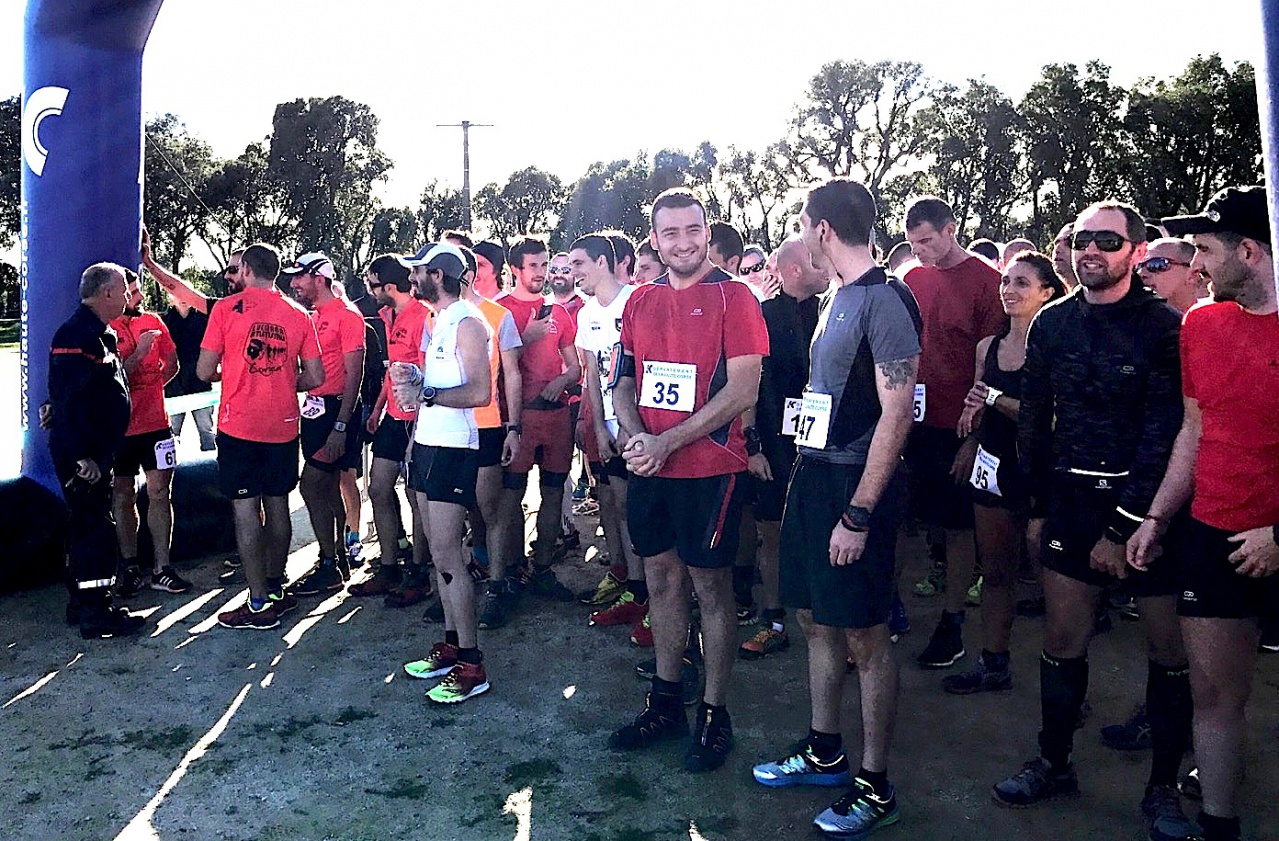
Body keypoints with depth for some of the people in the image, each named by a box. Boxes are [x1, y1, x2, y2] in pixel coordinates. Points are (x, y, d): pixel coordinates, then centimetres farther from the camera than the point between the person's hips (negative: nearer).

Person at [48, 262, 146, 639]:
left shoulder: (102, 335, 15)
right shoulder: (76, 334, -18)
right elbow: (67, 397, -24)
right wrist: (81, 455, -25)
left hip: (96, 451, 10)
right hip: (81, 455, -10)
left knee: (86, 525, 17)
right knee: (95, 527, -5)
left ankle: (82, 601, 28)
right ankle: (95, 613, 2)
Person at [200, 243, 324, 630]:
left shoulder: (227, 308, -6)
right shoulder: (298, 314, 4)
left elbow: (204, 371, -5)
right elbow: (315, 377, 4)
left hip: (239, 424, -4)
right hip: (283, 425, 4)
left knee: (246, 509, 0)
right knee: (278, 505, 14)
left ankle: (259, 604, 2)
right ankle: (276, 589, 24)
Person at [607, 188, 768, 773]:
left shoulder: (732, 296, -8)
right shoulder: (641, 301, 9)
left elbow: (742, 390, -15)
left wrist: (667, 443, -17)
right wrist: (635, 437, -6)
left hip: (709, 467, -6)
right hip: (648, 466, 6)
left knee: (711, 587, 4)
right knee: (661, 579, 15)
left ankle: (714, 715, 19)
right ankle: (664, 703, 30)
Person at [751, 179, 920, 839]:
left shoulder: (884, 300, -15)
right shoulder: (838, 298, 12)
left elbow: (897, 413, -19)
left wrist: (858, 514, -21)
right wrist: (810, 479, 13)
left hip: (856, 486, -9)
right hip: (814, 472, 9)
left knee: (863, 636, 1)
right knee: (816, 619, 16)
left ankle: (874, 786, 17)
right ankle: (824, 753, 33)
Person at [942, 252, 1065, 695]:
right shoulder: (988, 347, 11)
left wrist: (996, 399, -17)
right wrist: (968, 446, 8)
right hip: (993, 467, 7)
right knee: (994, 571, 13)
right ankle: (993, 663, 25)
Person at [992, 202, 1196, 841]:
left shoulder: (1165, 326, -8)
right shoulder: (1052, 323, 5)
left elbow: (1163, 434, -12)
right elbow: (1033, 417, 10)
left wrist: (1123, 529, -14)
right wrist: (1036, 501, 5)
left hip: (1150, 502, -3)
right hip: (1073, 497, 3)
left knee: (1172, 653, 4)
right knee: (1063, 641, 9)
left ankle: (1163, 788, 22)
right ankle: (1054, 763, 26)